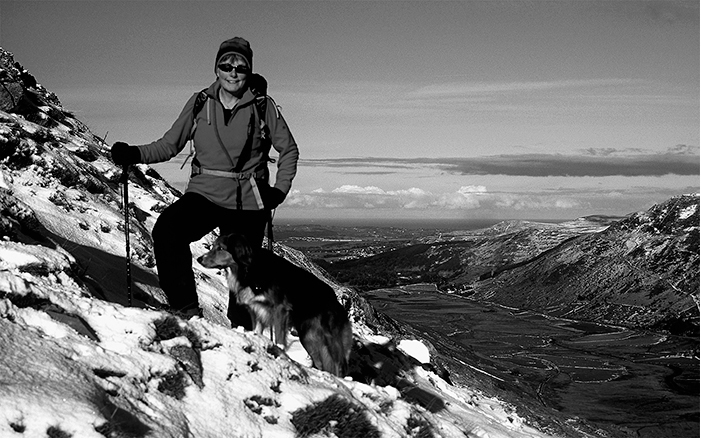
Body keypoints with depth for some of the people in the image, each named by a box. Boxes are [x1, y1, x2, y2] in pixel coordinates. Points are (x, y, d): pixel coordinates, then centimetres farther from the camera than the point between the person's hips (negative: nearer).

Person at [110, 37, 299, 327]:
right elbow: (169, 145, 7)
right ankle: (186, 309, -18)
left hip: (248, 204, -1)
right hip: (204, 194, 1)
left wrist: (279, 191, -1)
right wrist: (134, 154, -9)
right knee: (166, 230, -26)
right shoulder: (199, 103, 5)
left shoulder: (263, 106, 0)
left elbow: (289, 150, 10)